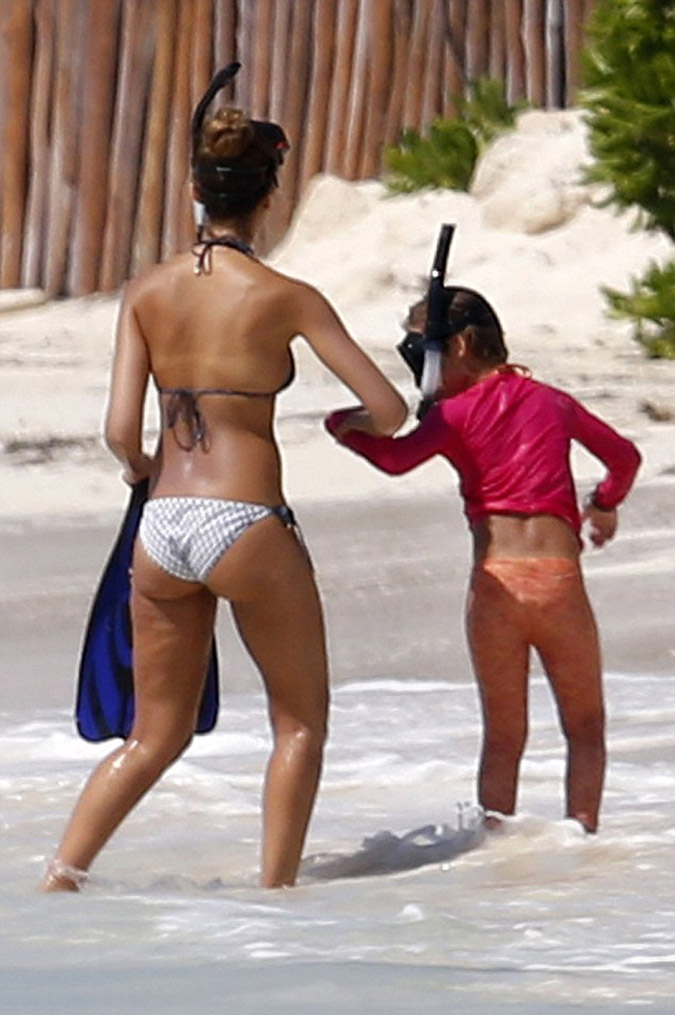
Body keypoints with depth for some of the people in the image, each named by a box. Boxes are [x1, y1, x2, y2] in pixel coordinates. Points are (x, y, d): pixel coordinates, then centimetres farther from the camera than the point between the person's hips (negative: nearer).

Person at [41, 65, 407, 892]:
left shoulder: (147, 292, 3)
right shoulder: (285, 298, -6)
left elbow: (120, 433, 0)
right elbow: (391, 413, -3)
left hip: (162, 527, 4)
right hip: (248, 526, -4)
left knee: (154, 737, 15)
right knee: (300, 723, 15)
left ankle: (59, 879, 2)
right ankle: (274, 897, 11)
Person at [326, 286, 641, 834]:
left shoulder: (457, 414, 1)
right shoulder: (552, 402, 13)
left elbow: (397, 457, -16)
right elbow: (624, 456, 26)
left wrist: (347, 427, -1)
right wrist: (604, 505, 45)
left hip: (494, 587, -1)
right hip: (559, 581, 1)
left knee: (503, 739, 12)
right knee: (586, 729, 16)